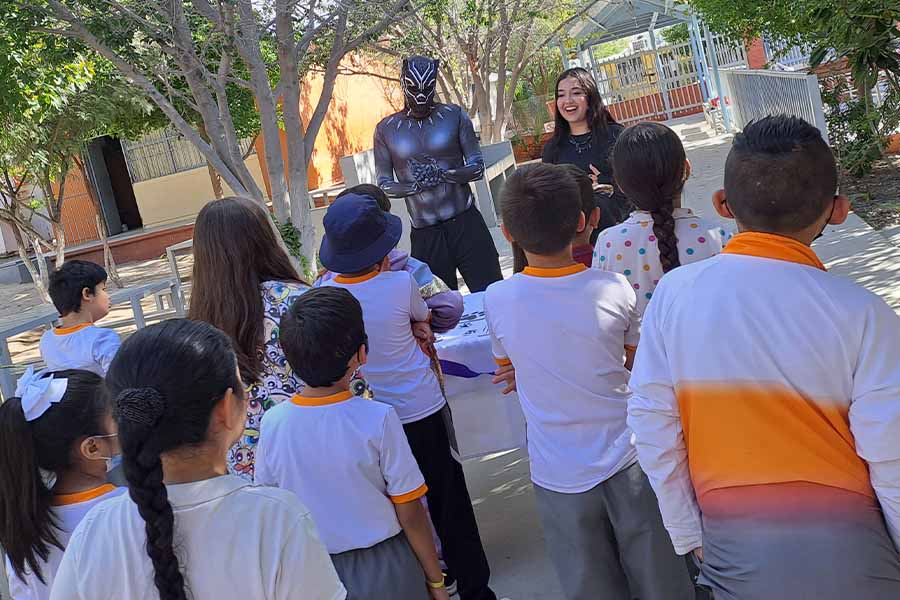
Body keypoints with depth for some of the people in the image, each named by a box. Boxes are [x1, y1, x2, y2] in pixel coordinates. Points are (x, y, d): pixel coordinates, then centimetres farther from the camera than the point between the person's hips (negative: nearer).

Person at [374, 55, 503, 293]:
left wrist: (442, 174, -19)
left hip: (466, 224, -1)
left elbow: (477, 168, 0)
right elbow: (383, 185, 4)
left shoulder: (454, 116, 2)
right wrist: (415, 185, -16)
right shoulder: (386, 129, 4)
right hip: (424, 235, 1)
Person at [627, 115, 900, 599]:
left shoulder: (674, 293, -10)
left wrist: (688, 533, 7)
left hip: (735, 553, 2)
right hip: (849, 556, -1)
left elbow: (652, 427, -5)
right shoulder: (860, 314, -16)